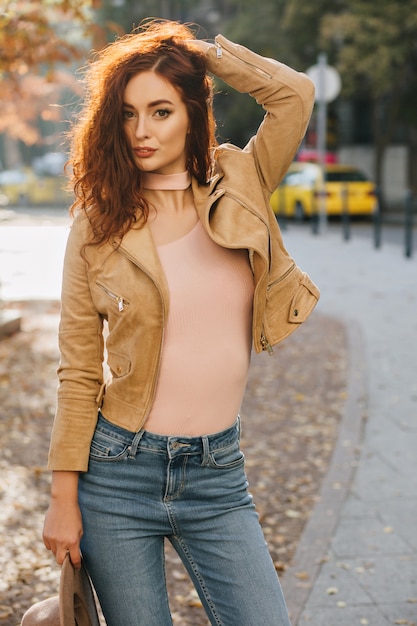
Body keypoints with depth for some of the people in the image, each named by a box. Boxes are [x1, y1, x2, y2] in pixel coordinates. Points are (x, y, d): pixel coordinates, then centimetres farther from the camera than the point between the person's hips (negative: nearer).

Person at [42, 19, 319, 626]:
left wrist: (197, 47, -1)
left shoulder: (239, 192, 3)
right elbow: (79, 371, -2)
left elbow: (295, 93, -11)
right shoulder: (99, 223, -2)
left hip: (217, 474, 2)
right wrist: (63, 496, -3)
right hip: (117, 472, -1)